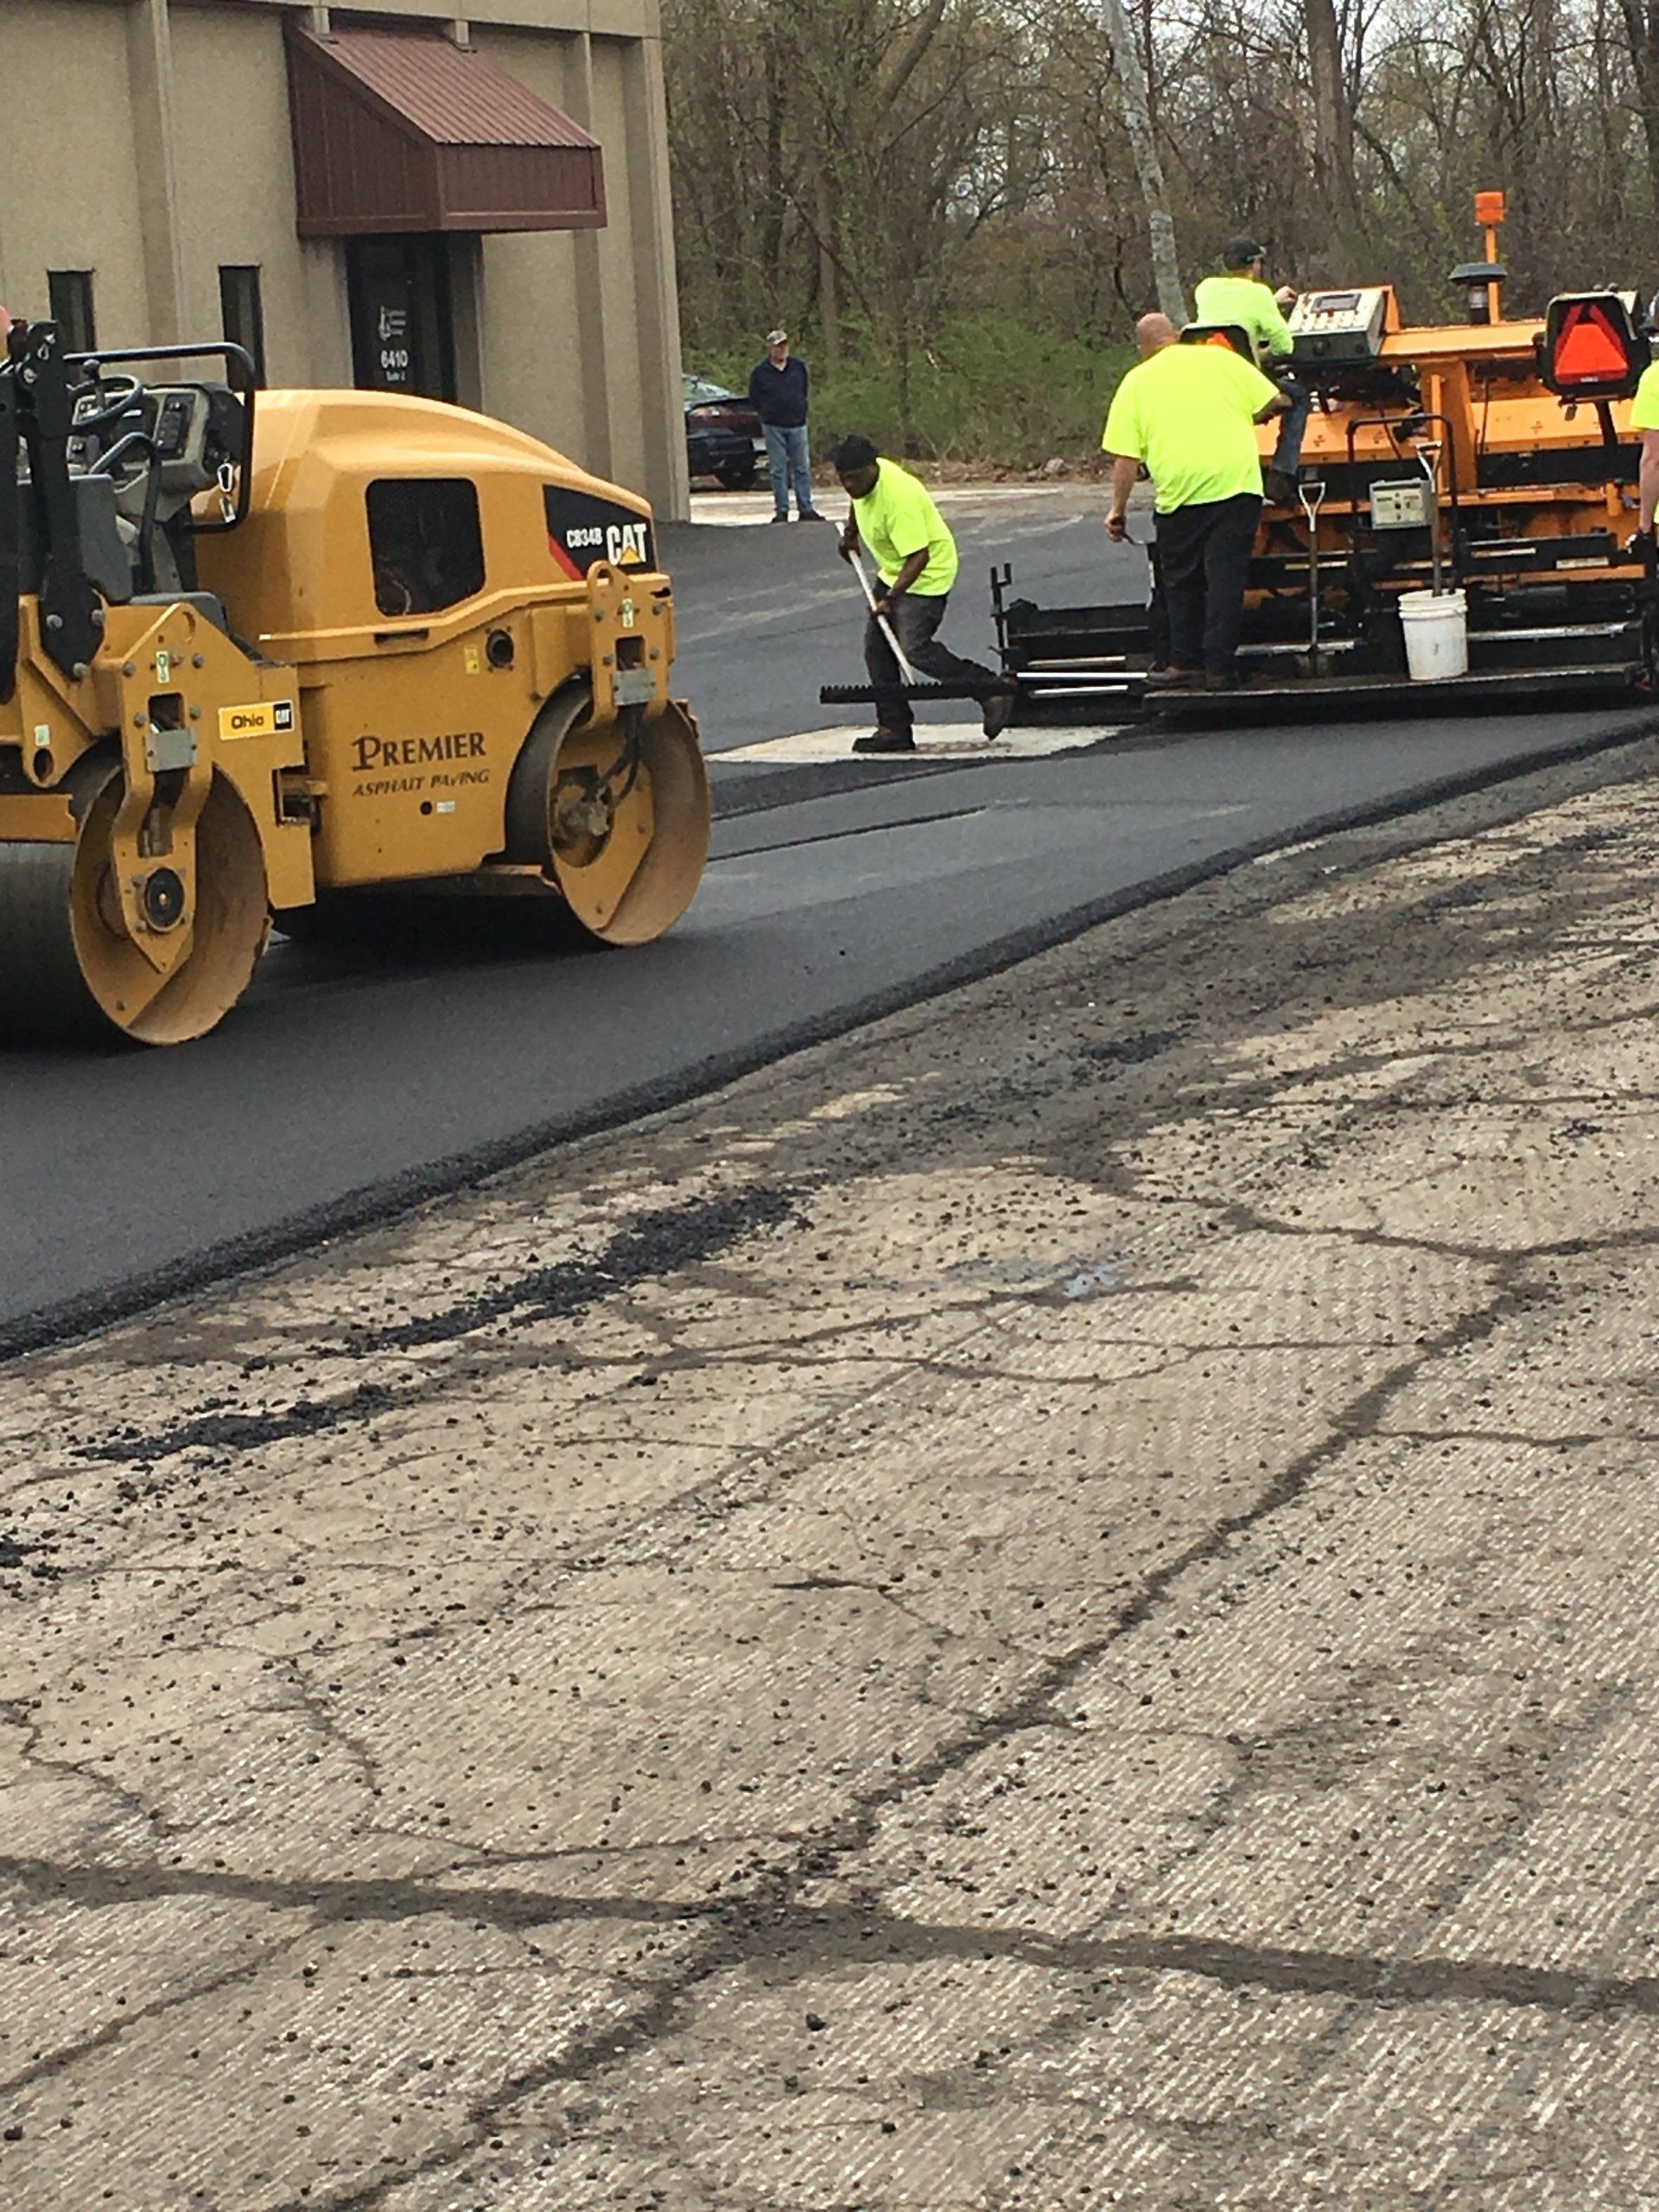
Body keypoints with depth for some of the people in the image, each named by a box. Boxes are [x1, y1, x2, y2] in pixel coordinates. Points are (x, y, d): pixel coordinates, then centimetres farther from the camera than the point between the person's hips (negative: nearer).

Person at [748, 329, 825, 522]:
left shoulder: (799, 366, 4)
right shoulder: (759, 372, -2)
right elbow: (754, 399, 8)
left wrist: (799, 410, 13)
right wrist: (768, 415, 7)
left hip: (797, 425, 2)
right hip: (773, 428, -2)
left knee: (803, 468, 2)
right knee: (778, 470, 1)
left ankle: (805, 509, 6)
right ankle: (781, 510, 5)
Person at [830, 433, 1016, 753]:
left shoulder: (898, 498, -32)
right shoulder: (862, 479, -5)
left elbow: (918, 557, -32)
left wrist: (891, 598, -34)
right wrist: (850, 534, 31)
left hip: (927, 574, -10)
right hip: (893, 572, 10)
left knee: (916, 648, -19)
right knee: (876, 648, 3)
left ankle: (994, 690, -9)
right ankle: (895, 727, 6)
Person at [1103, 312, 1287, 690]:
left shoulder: (1136, 382, 9)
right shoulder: (1222, 360, 12)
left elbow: (1125, 456, 4)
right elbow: (1273, 402, 12)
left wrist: (1118, 509, 9)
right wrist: (1242, 419, 32)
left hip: (1180, 491, -1)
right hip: (1236, 480, 1)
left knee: (1181, 581, 14)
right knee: (1226, 577, 3)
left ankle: (1186, 663, 19)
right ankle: (1219, 668, 1)